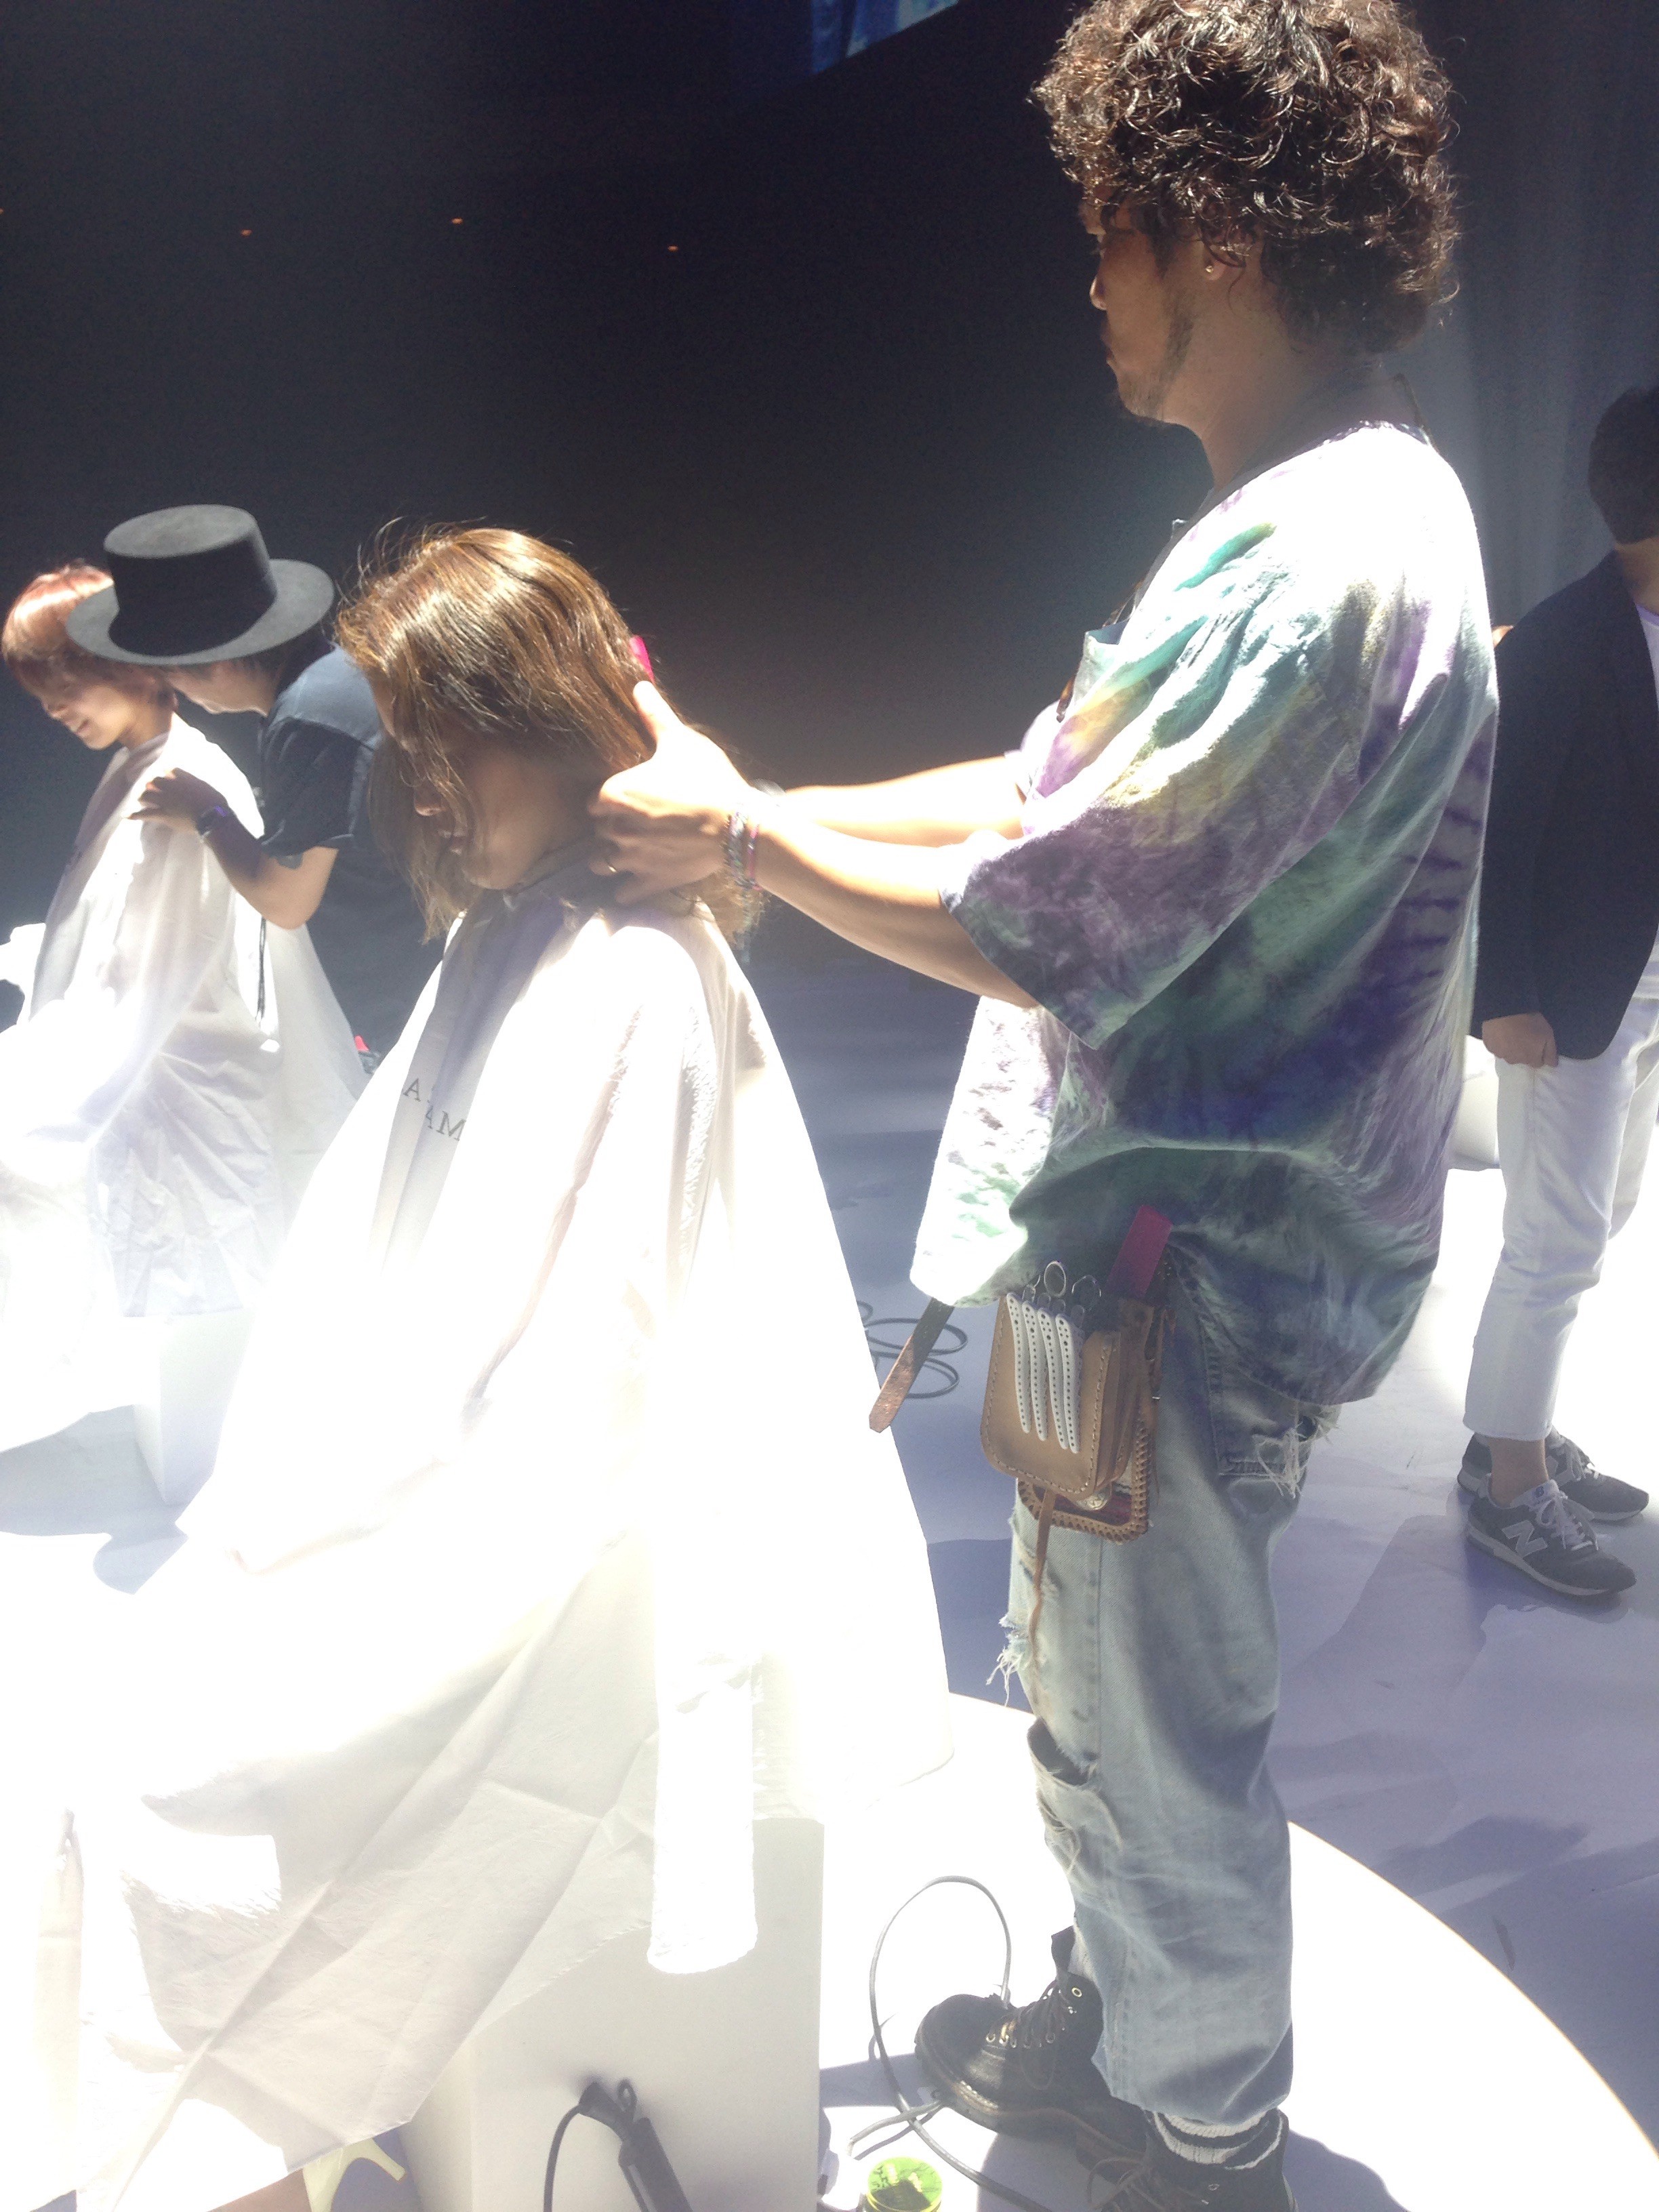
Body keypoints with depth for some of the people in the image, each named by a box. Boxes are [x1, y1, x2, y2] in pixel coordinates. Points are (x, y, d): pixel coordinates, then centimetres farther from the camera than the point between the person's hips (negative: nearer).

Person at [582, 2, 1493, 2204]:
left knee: (1163, 1730, 12)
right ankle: (1108, 2021, 50)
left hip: (1192, 1270, -10)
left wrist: (739, 829, -10)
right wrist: (750, 820, 8)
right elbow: (1059, 786, 12)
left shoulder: (1320, 563, -23)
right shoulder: (1315, 509, 11)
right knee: (1089, 1682, 26)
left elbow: (1047, 930, -24)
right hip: (1151, 1222, 10)